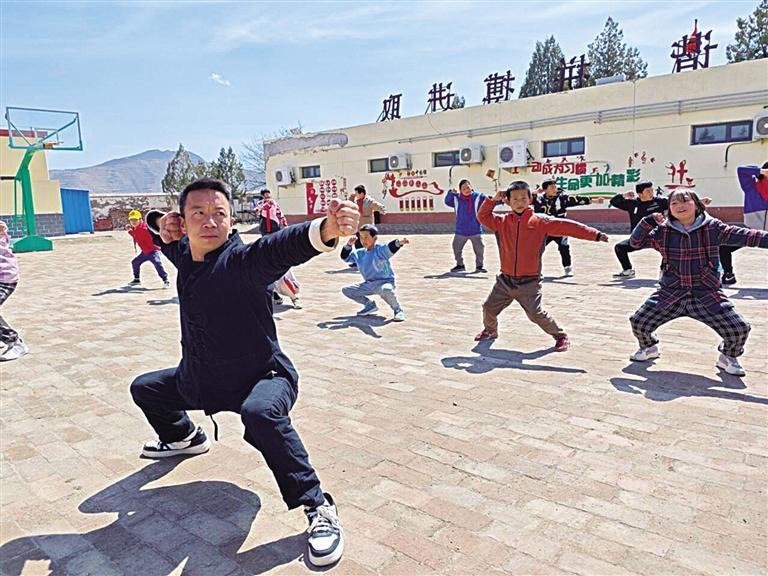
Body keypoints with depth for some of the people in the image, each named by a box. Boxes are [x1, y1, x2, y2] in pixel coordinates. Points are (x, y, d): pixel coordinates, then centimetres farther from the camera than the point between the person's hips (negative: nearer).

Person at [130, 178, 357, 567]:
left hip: (264, 377, -8)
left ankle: (318, 507, -25)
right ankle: (184, 437, 55)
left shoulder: (241, 260, -26)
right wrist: (160, 224, -6)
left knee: (260, 413, -41)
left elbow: (283, 246, -49)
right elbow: (164, 235, 20)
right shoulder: (184, 253, -3)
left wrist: (327, 229, -70)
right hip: (199, 381, 9)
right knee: (144, 388, 26)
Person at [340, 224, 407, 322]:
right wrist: (348, 245, -2)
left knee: (386, 290, -43)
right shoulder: (360, 253, 7)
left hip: (385, 282, -7)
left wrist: (399, 243, -56)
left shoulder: (381, 249, -13)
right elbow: (345, 257, 15)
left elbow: (391, 248, -33)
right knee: (346, 290, 5)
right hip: (368, 285, 7)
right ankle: (370, 305, 13)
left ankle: (398, 310, -13)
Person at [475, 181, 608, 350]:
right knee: (489, 307, 10)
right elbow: (482, 216, 12)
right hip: (505, 280, 4)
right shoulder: (502, 222, 4)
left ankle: (561, 336, 12)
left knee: (536, 314, -12)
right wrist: (493, 200, -1)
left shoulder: (539, 221, -7)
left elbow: (565, 226, -13)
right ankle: (490, 330, 40)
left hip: (529, 282, -4)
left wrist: (594, 234, -19)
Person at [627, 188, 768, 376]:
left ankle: (728, 357, 24)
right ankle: (649, 348, 28)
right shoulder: (663, 231, 0)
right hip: (671, 294, 1)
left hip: (706, 294, -1)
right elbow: (636, 242, 0)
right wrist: (649, 221, -14)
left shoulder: (712, 227, -4)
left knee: (739, 329, -11)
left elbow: (744, 236, -6)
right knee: (639, 323, -7)